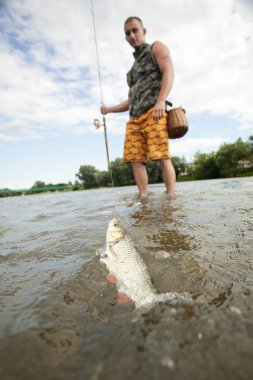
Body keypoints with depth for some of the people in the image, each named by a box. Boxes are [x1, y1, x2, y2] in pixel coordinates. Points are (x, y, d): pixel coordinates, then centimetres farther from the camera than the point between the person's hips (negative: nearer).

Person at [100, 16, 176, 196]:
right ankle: (144, 198, -7)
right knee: (136, 159, -7)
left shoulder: (157, 48, 16)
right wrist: (109, 109, 31)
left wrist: (161, 100, -20)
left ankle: (171, 197, -15)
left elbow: (169, 73, -3)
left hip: (153, 112, -6)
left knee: (162, 156, -17)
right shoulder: (133, 69, 34)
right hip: (134, 117, 7)